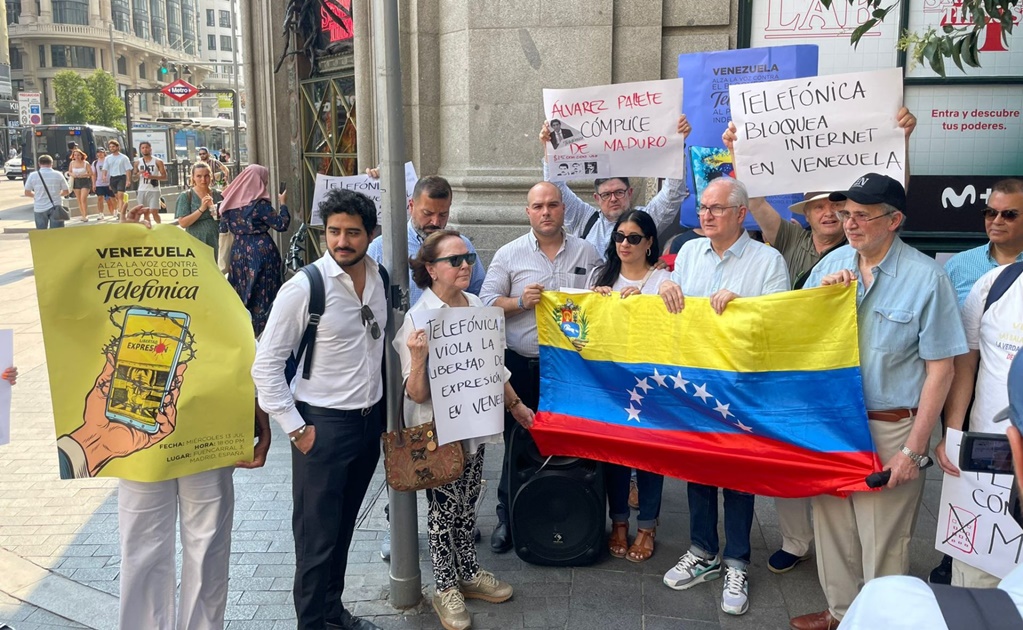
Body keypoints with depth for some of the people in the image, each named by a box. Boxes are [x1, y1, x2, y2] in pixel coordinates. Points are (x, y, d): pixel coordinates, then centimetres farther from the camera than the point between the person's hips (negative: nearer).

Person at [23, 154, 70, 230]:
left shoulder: (33, 175, -1)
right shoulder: (58, 175, -2)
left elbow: (27, 193, 4)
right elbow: (67, 192, 4)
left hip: (40, 209, 1)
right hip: (55, 208, -1)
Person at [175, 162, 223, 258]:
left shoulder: (218, 195, 8)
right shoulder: (186, 197, 1)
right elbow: (183, 223, -8)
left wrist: (212, 206, -10)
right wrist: (201, 209, -16)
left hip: (217, 243, 3)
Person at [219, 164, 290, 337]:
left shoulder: (231, 201, 3)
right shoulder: (260, 203, -14)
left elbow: (223, 229, 11)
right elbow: (282, 224, -10)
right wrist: (283, 204, 1)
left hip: (239, 251, 6)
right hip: (261, 251, -6)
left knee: (242, 291, 15)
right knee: (262, 292, 2)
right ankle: (261, 331, 5)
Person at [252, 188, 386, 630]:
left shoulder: (381, 278, 1)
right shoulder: (304, 287, -17)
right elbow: (266, 366, -13)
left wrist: (385, 409, 12)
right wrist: (295, 428, -14)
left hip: (370, 420, 6)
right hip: (323, 425, -5)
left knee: (344, 526, 20)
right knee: (317, 535, 5)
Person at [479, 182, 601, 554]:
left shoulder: (586, 253, 8)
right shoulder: (509, 254, 4)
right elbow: (486, 303, 0)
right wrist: (520, 302, -15)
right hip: (522, 365, -1)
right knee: (518, 441, 6)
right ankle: (508, 517, 21)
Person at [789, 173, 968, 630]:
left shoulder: (925, 277, -11)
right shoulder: (832, 264, 2)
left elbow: (940, 370, -10)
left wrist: (914, 449, -12)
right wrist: (821, 293, -11)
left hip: (889, 428, -5)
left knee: (882, 540, 6)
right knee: (831, 524, 17)